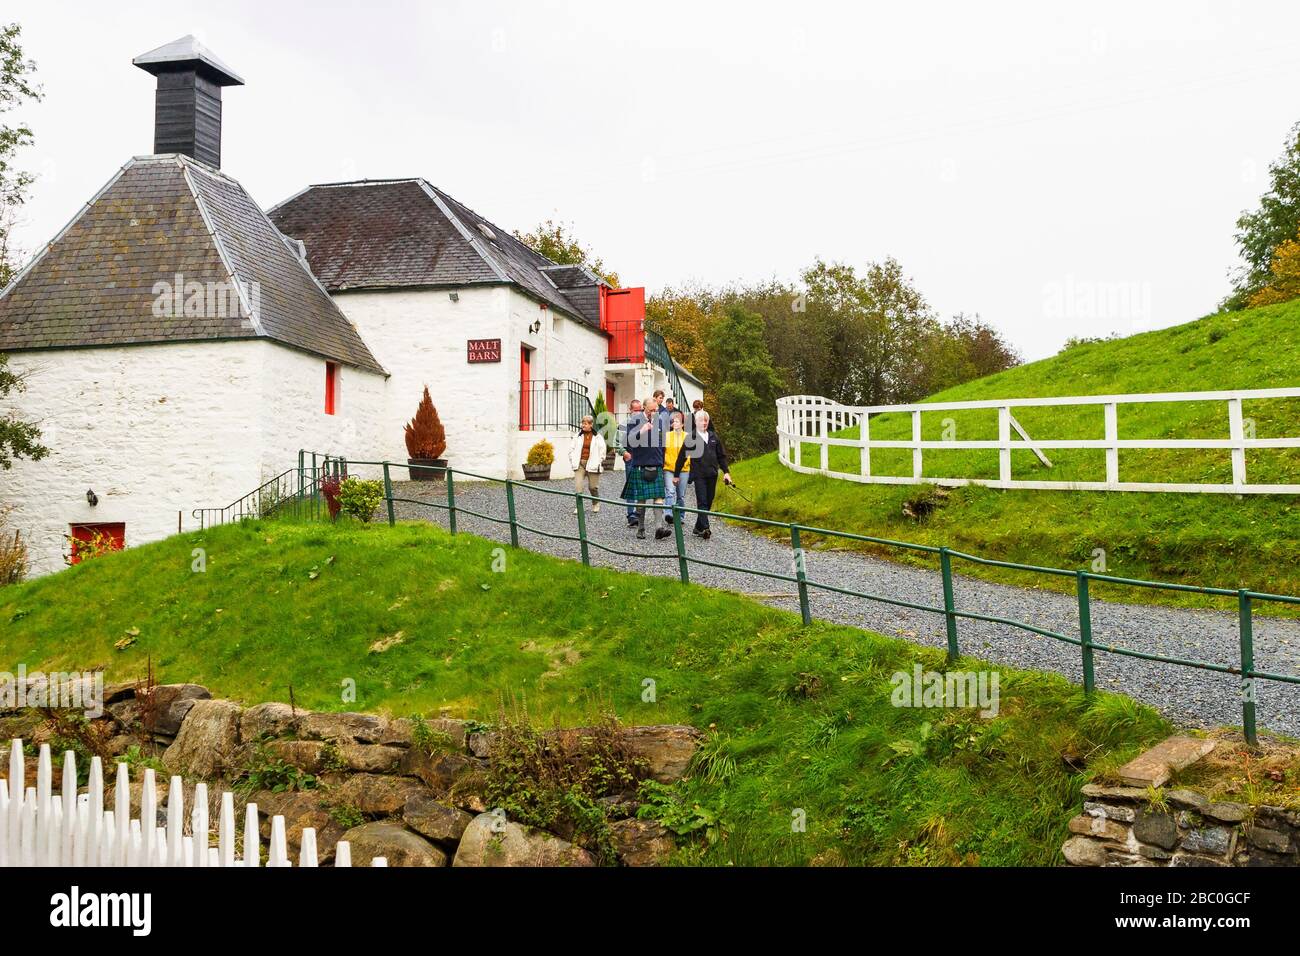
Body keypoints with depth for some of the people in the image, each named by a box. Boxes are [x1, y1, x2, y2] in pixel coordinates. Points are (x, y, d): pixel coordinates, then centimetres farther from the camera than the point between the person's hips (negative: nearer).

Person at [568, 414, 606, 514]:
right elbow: (571, 449, 13)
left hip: (591, 464, -2)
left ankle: (596, 504, 30)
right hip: (580, 464, 2)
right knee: (577, 485, -12)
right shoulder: (578, 436, 6)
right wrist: (573, 462, 5)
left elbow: (602, 451, 2)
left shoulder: (598, 437, -1)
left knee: (593, 486, 5)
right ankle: (578, 506, -9)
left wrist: (597, 463, -3)